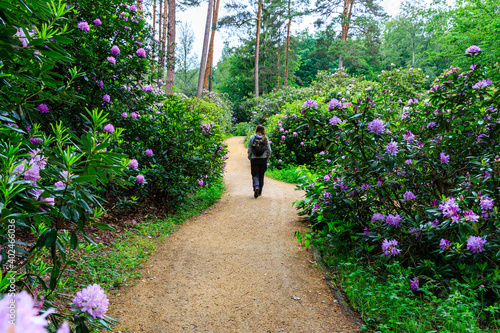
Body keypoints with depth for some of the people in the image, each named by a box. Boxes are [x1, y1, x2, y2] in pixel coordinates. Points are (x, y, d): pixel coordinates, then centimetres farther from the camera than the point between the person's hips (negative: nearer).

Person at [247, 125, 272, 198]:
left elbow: (249, 149, -2)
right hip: (263, 159, 1)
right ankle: (259, 192, 19)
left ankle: (256, 187, -23)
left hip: (254, 159, -1)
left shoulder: (252, 138, -3)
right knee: (261, 175, 13)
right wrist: (267, 157, 14)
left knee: (255, 175, 4)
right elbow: (269, 150, -1)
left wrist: (250, 158, 10)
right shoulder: (265, 138, -2)